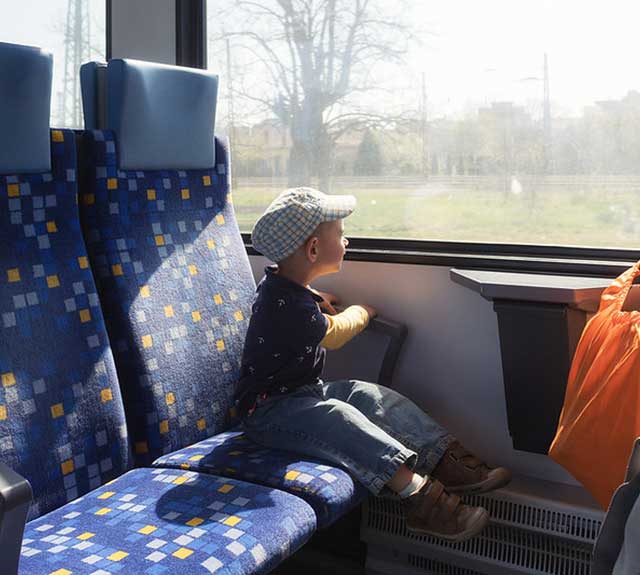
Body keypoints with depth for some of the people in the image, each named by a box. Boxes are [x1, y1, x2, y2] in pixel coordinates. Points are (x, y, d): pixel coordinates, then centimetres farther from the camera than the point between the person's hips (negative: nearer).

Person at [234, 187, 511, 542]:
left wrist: (318, 300, 18)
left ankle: (448, 461, -11)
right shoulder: (287, 306, -27)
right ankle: (418, 495, -41)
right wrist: (363, 311, 11)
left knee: (374, 396, -5)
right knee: (337, 419, -33)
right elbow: (333, 333, -8)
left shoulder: (280, 284, 6)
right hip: (269, 410, -10)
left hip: (301, 391, 10)